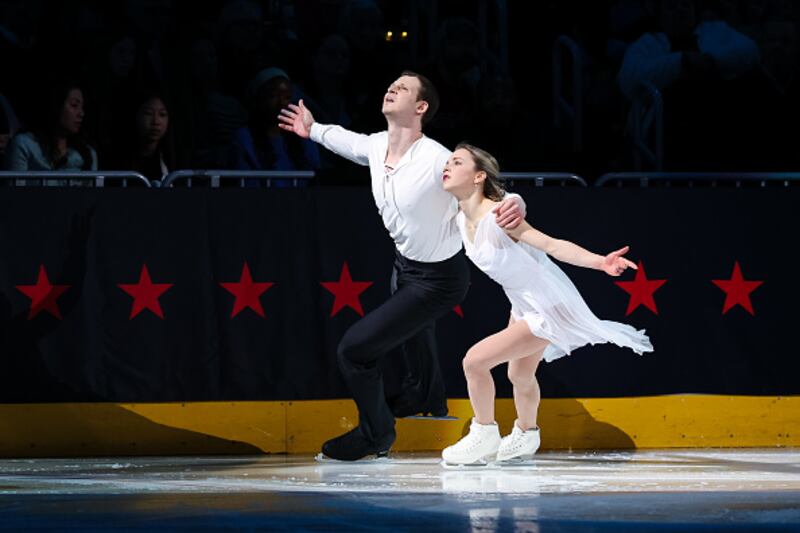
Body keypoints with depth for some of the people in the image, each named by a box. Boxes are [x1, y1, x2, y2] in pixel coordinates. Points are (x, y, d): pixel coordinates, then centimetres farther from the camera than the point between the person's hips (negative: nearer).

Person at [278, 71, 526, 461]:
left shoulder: (436, 160, -35)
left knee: (354, 349, -10)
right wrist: (315, 130, 29)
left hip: (437, 279, -8)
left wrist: (514, 205, -55)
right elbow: (353, 142, 14)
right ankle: (426, 395, 68)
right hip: (405, 264, 8)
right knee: (413, 327, 36)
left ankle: (375, 433, 15)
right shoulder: (376, 146, -12)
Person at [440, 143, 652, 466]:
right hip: (523, 304, 9)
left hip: (546, 307, -9)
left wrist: (599, 262, -45)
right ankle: (526, 436, 56)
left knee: (475, 360, -15)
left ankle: (484, 436, 6)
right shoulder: (462, 221, -5)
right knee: (519, 375, 29)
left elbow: (552, 245, -34)